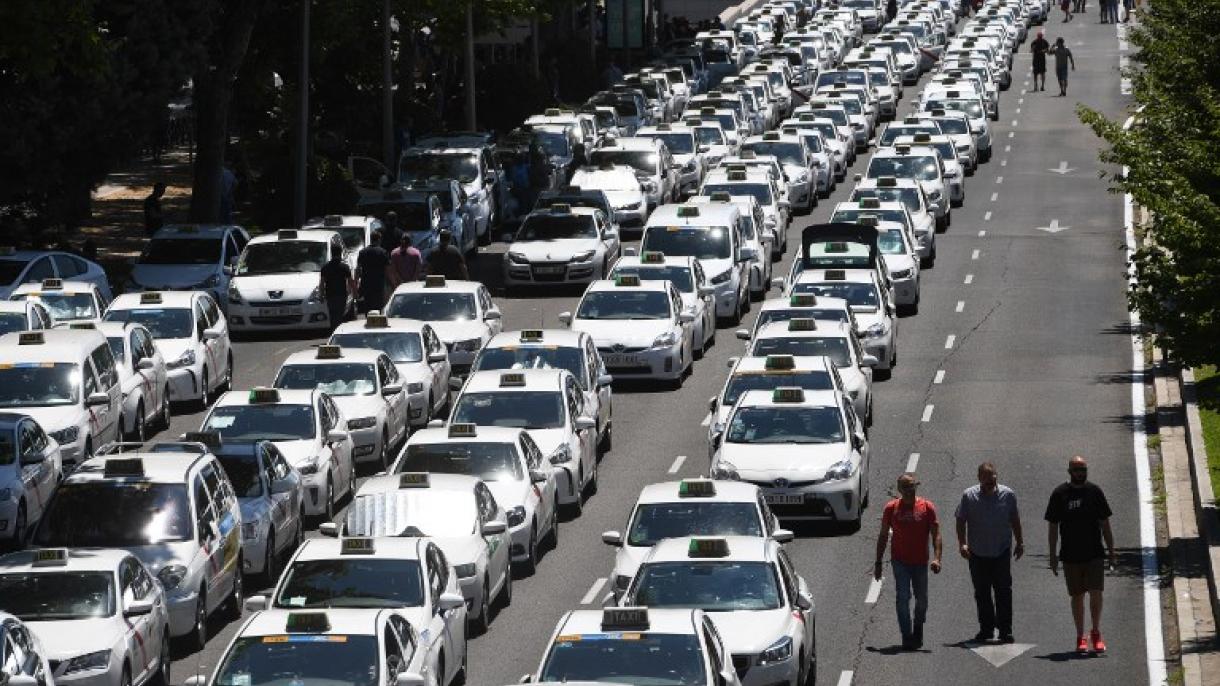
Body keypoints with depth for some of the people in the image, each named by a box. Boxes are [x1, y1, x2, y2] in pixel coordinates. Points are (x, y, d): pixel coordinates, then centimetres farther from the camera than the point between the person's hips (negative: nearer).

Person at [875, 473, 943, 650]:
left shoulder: (927, 507, 0)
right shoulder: (891, 508, 2)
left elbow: (936, 534, -2)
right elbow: (883, 536, 8)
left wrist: (936, 558, -16)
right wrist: (878, 562, 7)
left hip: (920, 562, 1)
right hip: (900, 561, -1)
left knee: (922, 600, 11)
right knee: (902, 598, -9)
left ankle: (918, 627, 37)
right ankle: (907, 636, -6)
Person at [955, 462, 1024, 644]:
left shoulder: (1007, 495, 1)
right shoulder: (969, 496, -1)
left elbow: (1015, 520, 12)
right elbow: (961, 520, 3)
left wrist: (1020, 542, 12)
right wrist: (962, 543, -8)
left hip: (1001, 552, -1)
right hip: (977, 554, 1)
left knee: (1004, 592, -4)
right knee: (982, 593, 8)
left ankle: (1005, 630, 0)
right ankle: (986, 628, 18)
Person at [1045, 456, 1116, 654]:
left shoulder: (1095, 492, 3)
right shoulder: (1059, 494, 0)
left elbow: (1105, 524, 8)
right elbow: (1052, 527, 4)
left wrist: (1111, 552, 6)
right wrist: (1053, 555, 0)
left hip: (1094, 554, 0)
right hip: (1070, 555, 0)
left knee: (1096, 593, -9)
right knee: (1077, 596, 5)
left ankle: (1096, 632, 8)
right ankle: (1080, 637, 15)